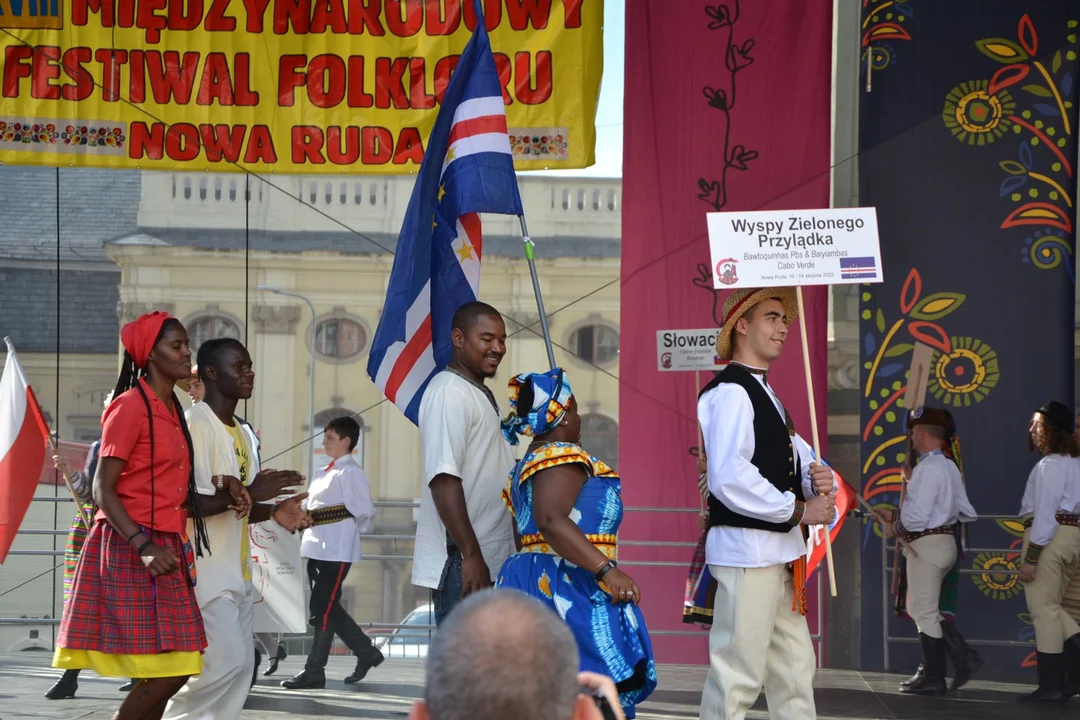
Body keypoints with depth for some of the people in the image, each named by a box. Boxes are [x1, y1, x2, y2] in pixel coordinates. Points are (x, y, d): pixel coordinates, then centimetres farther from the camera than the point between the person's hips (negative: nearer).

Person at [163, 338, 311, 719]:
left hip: (237, 570, 9)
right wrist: (247, 492, -22)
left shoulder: (245, 434, 17)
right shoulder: (195, 425, -12)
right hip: (205, 569, -9)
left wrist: (272, 511, 3)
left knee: (242, 665, 6)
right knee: (224, 661, -14)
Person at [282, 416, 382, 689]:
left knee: (322, 610, -7)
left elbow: (364, 513, -11)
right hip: (317, 549, 9)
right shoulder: (325, 474, 17)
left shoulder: (351, 473, -9)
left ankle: (314, 672, -2)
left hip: (337, 551, -9)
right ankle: (366, 653, 22)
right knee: (328, 608, 12)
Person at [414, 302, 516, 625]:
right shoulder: (449, 392, -12)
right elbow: (443, 479, -21)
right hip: (461, 562, -10)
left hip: (490, 562, 10)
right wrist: (470, 556, -25)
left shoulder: (480, 394, 20)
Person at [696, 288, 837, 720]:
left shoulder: (766, 395, 20)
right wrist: (799, 510, -16)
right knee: (737, 677, -9)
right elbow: (729, 481, -24)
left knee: (795, 670, 13)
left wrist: (818, 479, -3)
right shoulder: (730, 393, -13)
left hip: (779, 551, 10)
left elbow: (797, 460, 22)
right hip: (747, 549, -10)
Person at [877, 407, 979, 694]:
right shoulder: (949, 466, 12)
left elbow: (917, 517, -23)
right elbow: (966, 512, 14)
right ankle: (963, 657, 9)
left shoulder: (928, 468, -17)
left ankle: (933, 678, 5)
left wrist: (895, 528, -5)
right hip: (946, 539, 10)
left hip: (926, 544, -10)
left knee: (924, 612, -1)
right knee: (919, 608, 16)